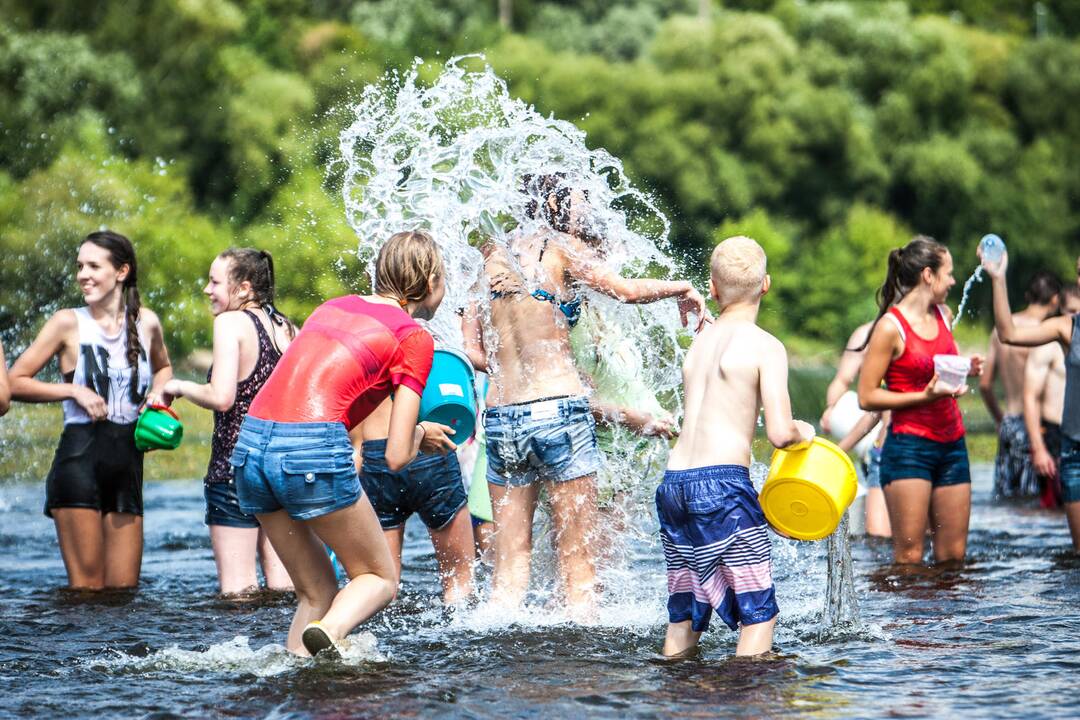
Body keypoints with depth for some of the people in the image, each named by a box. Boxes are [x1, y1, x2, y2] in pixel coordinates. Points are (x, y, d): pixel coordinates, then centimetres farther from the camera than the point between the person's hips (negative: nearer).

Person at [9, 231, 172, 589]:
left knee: (124, 588, 3)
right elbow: (14, 383, -2)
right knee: (86, 587, -6)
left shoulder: (146, 322, 9)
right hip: (79, 456, -4)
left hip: (128, 463, 4)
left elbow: (163, 368, 30)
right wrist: (74, 391, -11)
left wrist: (157, 394, 9)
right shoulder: (68, 323, -1)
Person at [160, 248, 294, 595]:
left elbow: (221, 396, -20)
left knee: (238, 587, -3)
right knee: (284, 580, 8)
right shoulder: (287, 328, 10)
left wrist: (180, 387, -4)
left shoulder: (230, 322, -10)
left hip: (237, 465, -7)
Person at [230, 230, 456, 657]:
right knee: (380, 578, 11)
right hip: (313, 449, -6)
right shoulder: (414, 337, 4)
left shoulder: (333, 307, 22)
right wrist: (420, 434, 23)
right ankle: (328, 630, -16)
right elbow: (396, 457, -1)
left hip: (249, 445, 6)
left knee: (316, 593, 19)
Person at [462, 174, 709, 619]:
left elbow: (471, 350, 11)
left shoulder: (493, 257, 14)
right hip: (558, 407, -5)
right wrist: (684, 289, 2)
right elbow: (626, 290, -14)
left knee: (510, 555, 7)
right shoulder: (559, 246, 0)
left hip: (500, 413, 5)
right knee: (577, 553, 1)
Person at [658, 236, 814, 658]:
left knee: (684, 614, 15)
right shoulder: (765, 346, -4)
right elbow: (779, 433, -11)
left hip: (674, 482, 7)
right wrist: (803, 432, 8)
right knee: (759, 611, -2)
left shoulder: (699, 342, 15)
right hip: (722, 484, -7)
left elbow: (704, 419, 12)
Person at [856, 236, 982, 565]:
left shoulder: (944, 315, 11)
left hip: (952, 444, 7)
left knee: (953, 556, 6)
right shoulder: (891, 327, -10)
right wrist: (925, 396, -19)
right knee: (909, 557, -9)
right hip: (909, 446, -7)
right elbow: (866, 396, -11)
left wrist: (964, 370, 6)